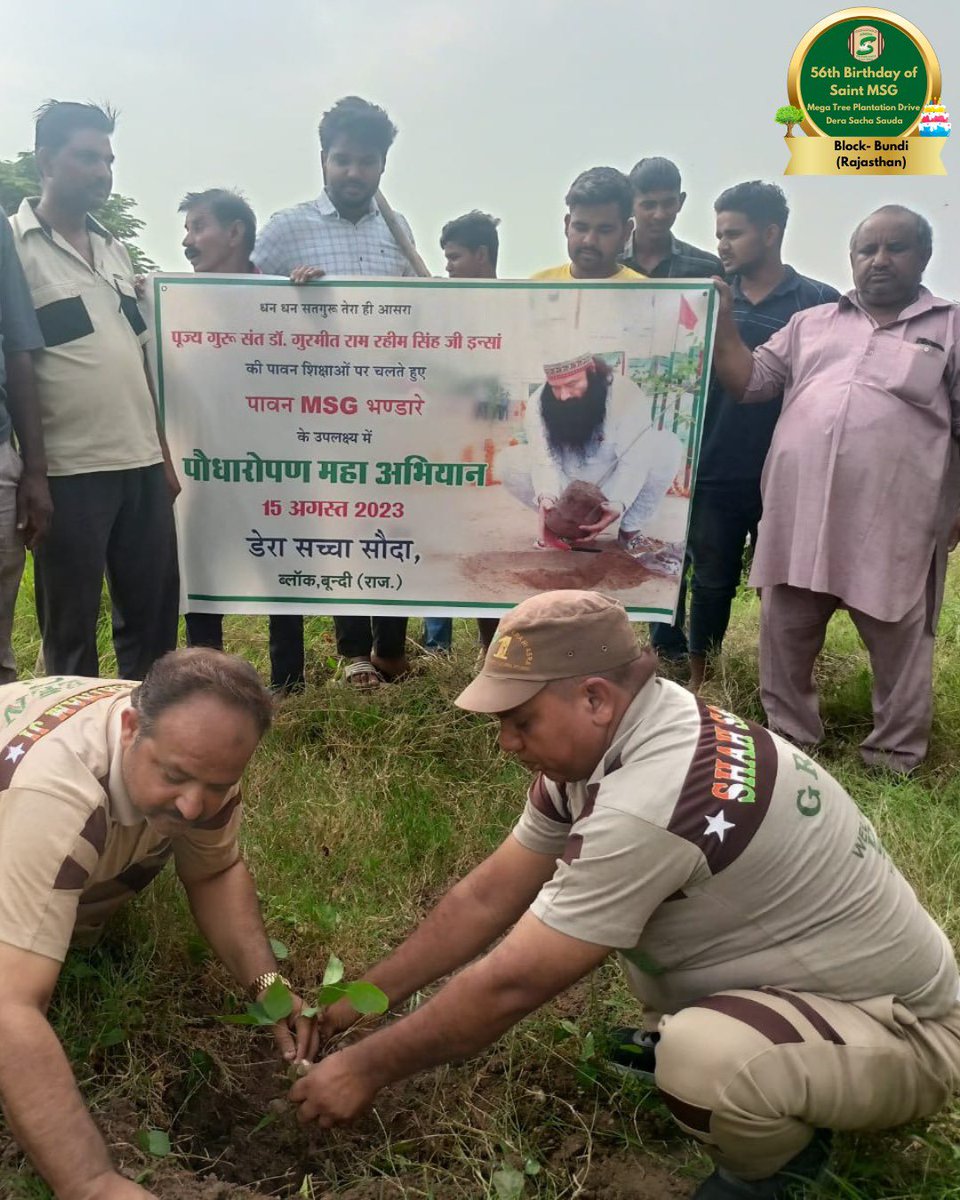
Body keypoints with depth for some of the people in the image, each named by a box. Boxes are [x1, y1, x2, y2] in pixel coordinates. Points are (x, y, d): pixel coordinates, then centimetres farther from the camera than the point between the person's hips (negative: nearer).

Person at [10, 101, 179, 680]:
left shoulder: (115, 250, 16)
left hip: (141, 463, 6)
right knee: (71, 628, 6)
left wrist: (163, 453, 14)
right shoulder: (16, 246, -4)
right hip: (69, 470, -6)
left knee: (155, 613, 13)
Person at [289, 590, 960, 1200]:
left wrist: (368, 1069, -13)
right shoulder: (611, 736, -7)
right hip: (789, 976, 8)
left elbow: (508, 985, -26)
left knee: (702, 1060, -35)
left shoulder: (650, 801, -35)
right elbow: (489, 896, 1)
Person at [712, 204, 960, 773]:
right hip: (799, 517, 3)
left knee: (900, 650, 8)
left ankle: (895, 759, 26)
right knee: (784, 637, 13)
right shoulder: (811, 323, 17)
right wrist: (724, 322, 1)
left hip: (893, 527, -3)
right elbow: (750, 380, 14)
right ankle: (789, 739, 32)